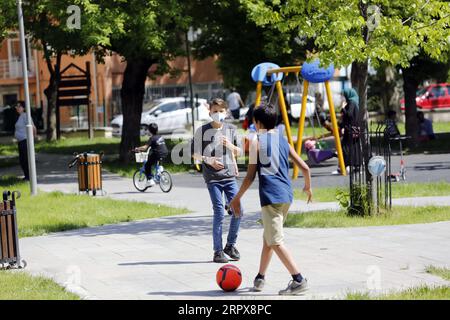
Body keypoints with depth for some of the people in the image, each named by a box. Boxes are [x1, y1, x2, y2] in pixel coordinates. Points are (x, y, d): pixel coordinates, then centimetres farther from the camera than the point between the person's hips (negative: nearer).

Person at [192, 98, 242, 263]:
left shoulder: (231, 129, 9)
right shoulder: (202, 131, -1)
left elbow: (238, 152, 17)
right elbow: (196, 154, 3)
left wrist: (230, 146, -5)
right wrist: (208, 160, -16)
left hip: (230, 176, 4)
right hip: (212, 177, -4)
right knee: (219, 212, -9)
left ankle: (230, 245, 16)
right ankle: (218, 251, 0)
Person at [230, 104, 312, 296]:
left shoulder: (257, 143, -2)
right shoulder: (283, 141, 14)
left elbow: (250, 177, -4)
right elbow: (304, 167, 12)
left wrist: (237, 198, 5)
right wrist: (308, 187, 30)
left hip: (270, 196, -7)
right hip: (286, 195, 7)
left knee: (276, 242, -7)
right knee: (268, 237, 21)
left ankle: (298, 279, -17)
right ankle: (260, 278, 29)